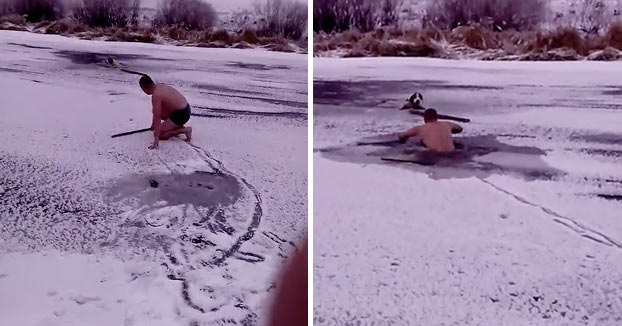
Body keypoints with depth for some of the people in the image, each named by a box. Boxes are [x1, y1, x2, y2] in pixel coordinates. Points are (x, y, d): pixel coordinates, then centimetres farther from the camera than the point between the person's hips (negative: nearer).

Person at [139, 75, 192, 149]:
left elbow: (157, 119, -25)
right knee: (158, 113, 26)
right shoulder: (161, 86, 9)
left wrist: (156, 139, -25)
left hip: (181, 115, -10)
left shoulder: (156, 95, -20)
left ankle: (185, 130, -10)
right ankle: (179, 127, 16)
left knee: (159, 135, -9)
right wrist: (153, 124, 34)